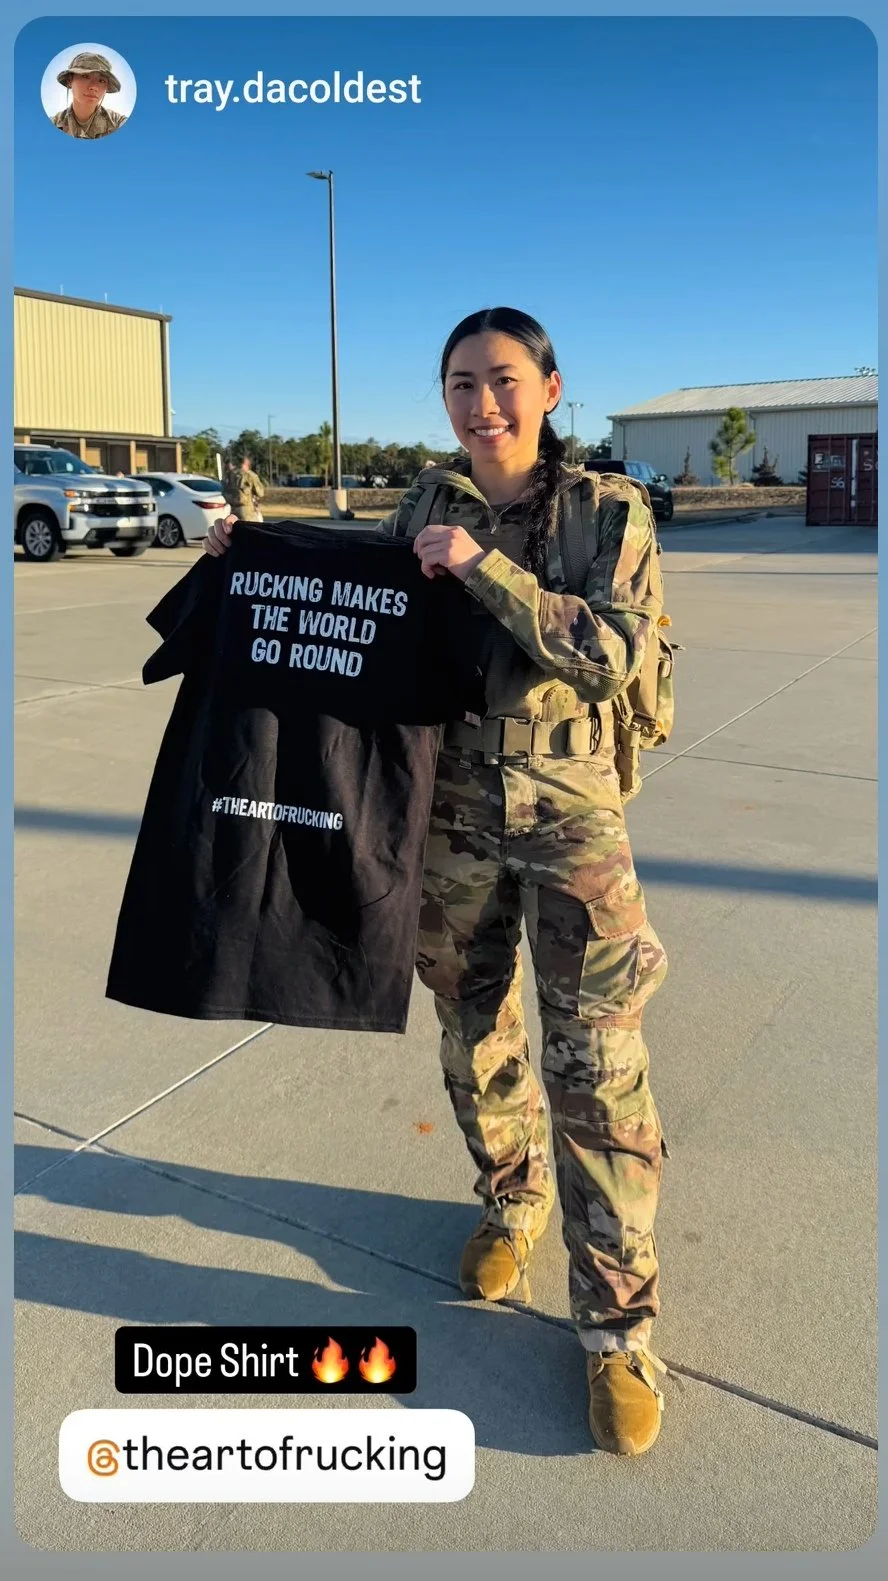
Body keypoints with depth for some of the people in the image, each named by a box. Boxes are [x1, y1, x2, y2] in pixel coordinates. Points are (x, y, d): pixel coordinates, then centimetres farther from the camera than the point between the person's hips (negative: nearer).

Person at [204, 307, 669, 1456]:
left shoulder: (610, 510, -6)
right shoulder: (430, 501, 4)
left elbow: (613, 651, -19)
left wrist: (483, 566, -22)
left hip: (568, 813, -3)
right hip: (451, 810, 4)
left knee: (597, 1061, -1)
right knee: (474, 1028, 16)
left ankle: (616, 1321, 14)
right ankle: (513, 1200, 43)